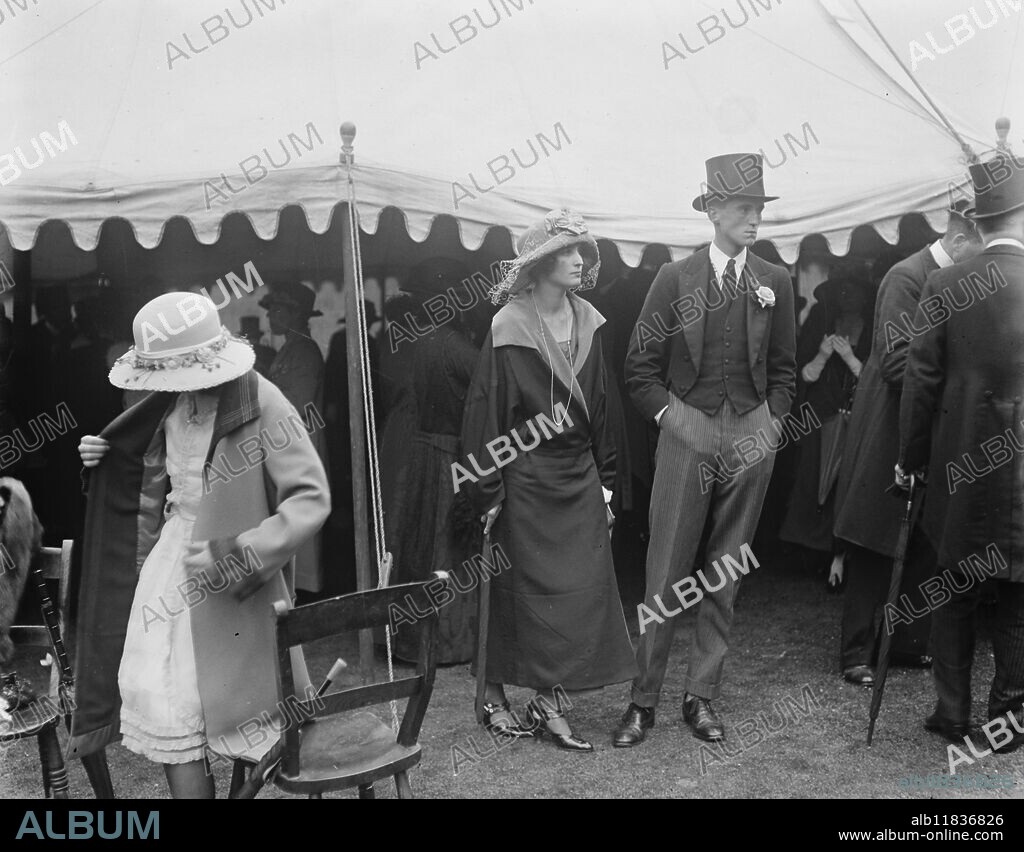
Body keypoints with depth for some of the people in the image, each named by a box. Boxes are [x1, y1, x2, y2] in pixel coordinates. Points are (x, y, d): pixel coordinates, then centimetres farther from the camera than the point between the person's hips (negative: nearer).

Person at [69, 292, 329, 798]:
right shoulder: (174, 402, 1)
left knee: (240, 704, 8)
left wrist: (236, 554, -26)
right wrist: (107, 457, 3)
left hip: (235, 583, -5)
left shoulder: (263, 405, -19)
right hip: (171, 556, 6)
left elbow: (311, 499, -21)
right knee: (165, 704, 6)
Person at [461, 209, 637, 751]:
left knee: (582, 589, 5)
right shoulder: (509, 327, -12)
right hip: (526, 477, -5)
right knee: (517, 590, 6)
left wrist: (605, 480, 8)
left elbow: (599, 407, 9)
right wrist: (489, 494, -11)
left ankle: (549, 703, 17)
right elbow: (485, 411, -11)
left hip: (579, 478, 6)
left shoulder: (587, 323, 4)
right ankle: (494, 697, 24)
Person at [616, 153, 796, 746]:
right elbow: (641, 367, 1)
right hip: (685, 435, -2)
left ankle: (703, 696, 20)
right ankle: (644, 699, 11)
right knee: (666, 575, 0)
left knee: (727, 575, 8)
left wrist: (770, 424, 3)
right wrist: (672, 417, -7)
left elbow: (783, 369, 14)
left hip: (752, 436, 3)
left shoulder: (776, 282, 8)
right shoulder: (675, 278, 1)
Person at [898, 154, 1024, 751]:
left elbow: (922, 380, -4)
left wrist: (911, 456, 6)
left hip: (960, 463, 1)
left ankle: (953, 711, 24)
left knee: (956, 592, 14)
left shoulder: (944, 286, -7)